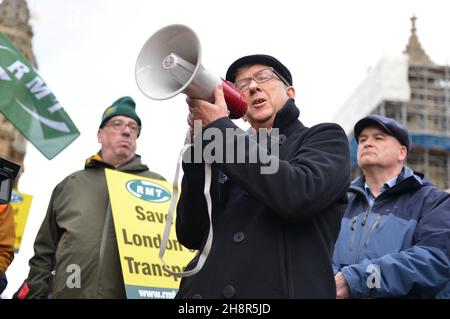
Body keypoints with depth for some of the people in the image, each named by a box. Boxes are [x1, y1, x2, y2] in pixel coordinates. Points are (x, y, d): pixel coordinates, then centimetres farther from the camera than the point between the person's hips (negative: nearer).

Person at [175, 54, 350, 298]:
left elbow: (296, 195, -16)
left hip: (279, 291, -4)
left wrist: (219, 126, -10)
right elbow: (191, 235, 5)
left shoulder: (325, 138, 5)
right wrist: (201, 144, -4)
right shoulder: (231, 158, 15)